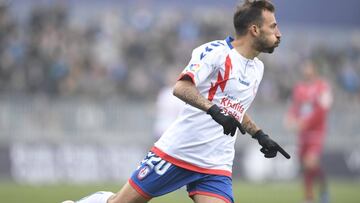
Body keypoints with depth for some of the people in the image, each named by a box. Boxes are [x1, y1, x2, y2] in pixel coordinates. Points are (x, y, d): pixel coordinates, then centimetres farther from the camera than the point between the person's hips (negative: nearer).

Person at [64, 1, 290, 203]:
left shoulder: (257, 68, 14)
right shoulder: (216, 52, -12)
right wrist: (214, 110, -40)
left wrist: (260, 135, 21)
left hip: (216, 166, 6)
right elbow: (181, 88, -27)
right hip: (178, 151, -6)